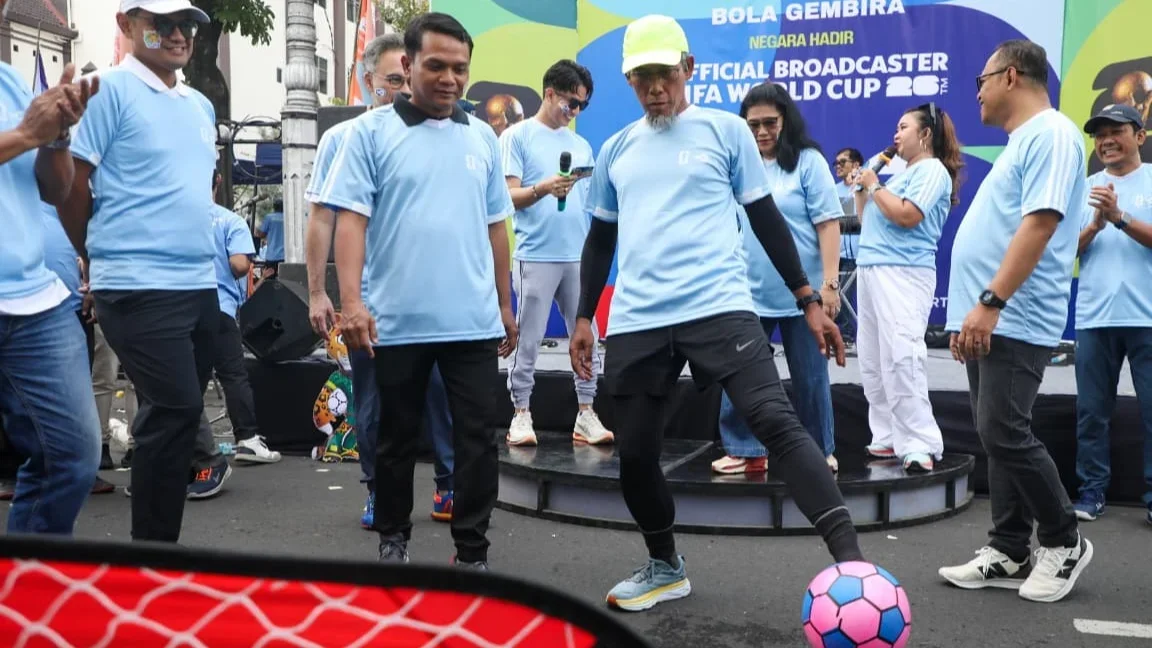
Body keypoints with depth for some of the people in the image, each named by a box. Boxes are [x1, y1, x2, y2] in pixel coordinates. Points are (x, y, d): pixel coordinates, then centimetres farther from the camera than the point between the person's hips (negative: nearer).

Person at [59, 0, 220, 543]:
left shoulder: (202, 106, 16)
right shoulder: (111, 90, -6)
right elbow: (70, 188, -6)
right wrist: (105, 259, 5)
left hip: (201, 285, 7)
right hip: (140, 287, -7)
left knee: (173, 416, 11)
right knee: (177, 411, -12)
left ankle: (157, 542, 23)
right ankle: (153, 546, 1)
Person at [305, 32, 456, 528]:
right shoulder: (342, 139, 1)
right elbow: (321, 218, 2)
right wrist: (317, 292, -2)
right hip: (367, 296, 0)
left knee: (441, 393, 3)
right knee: (372, 401, 9)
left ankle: (450, 487, 15)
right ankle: (378, 492, 22)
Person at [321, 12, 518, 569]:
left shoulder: (483, 138, 11)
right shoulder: (371, 131, -1)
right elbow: (350, 219, -7)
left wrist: (505, 305, 15)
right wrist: (351, 301, -18)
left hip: (474, 321, 3)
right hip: (396, 321, -2)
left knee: (477, 440, 4)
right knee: (397, 438, 13)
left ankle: (471, 553, 15)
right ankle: (392, 538, 31)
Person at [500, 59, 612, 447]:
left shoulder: (581, 145, 18)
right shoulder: (518, 136, 1)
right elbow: (509, 196, -6)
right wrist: (543, 188, -23)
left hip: (580, 257, 5)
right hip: (536, 256, -5)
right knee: (528, 339, -2)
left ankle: (586, 415, 11)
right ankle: (521, 415, 7)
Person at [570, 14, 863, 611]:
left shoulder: (726, 130, 6)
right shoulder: (616, 150, 16)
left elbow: (765, 218, 9)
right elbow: (600, 238, 23)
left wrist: (808, 301, 6)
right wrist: (584, 317, 19)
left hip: (718, 308, -4)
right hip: (634, 322, 4)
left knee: (775, 420, -20)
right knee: (634, 453, 7)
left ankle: (851, 563, -18)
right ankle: (665, 568, 29)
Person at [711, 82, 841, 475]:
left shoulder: (807, 160, -3)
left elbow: (828, 223, -7)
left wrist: (829, 282, -13)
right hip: (748, 292, 3)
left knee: (810, 378, 9)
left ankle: (820, 452, 24)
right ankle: (745, 451, 15)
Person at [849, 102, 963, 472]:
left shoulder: (933, 170, -2)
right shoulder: (900, 175, 23)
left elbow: (907, 216, -18)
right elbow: (867, 222, 25)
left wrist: (874, 185, -6)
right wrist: (861, 189, 13)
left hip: (904, 273, -10)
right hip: (871, 270, 10)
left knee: (901, 359, -17)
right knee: (872, 362, 7)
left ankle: (919, 445, -15)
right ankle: (888, 439, 13)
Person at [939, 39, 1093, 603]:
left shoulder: (1050, 133, -9)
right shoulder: (1021, 142, 22)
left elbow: (1041, 222, -21)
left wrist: (990, 302, -26)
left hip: (1014, 321, -10)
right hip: (989, 321, 10)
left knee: (1005, 435, -9)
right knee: (995, 437, 9)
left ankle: (1063, 542, 9)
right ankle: (1008, 554, 14)